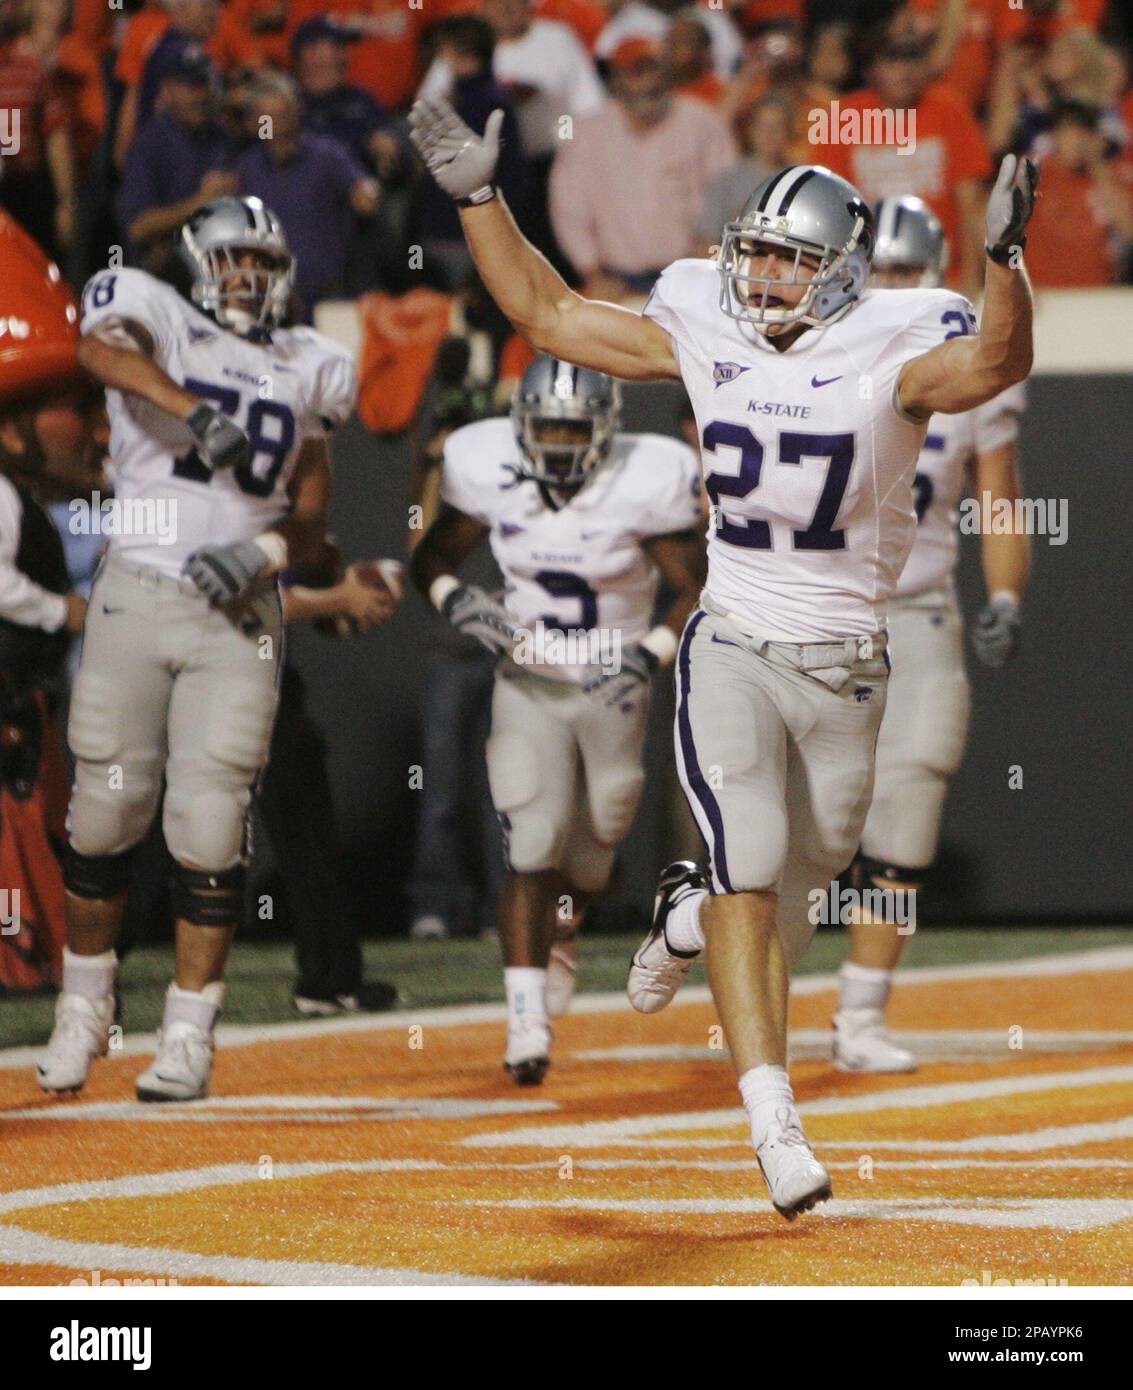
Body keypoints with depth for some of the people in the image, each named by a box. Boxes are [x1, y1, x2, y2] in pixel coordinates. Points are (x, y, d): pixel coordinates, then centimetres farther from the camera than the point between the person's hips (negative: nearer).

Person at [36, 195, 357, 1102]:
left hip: (237, 614, 1)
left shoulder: (305, 372, 13)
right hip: (137, 591, -1)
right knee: (106, 814, 4)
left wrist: (265, 552, -5)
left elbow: (312, 518, 17)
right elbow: (101, 347, -23)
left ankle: (189, 1036, 4)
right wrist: (193, 408, -37)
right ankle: (83, 1008, 23)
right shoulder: (158, 321, 3)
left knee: (211, 827, -5)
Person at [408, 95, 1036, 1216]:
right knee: (751, 874, -14)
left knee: (793, 882, 13)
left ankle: (688, 920, 48)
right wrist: (475, 196, 2)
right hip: (730, 651, 0)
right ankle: (774, 1124, -15)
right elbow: (545, 314, 8)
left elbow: (995, 366, -30)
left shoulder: (889, 357, -10)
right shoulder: (704, 338, 0)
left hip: (845, 669, 0)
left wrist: (1005, 255, -47)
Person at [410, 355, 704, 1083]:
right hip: (526, 682, 0)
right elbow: (434, 556, 6)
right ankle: (527, 1023, -14)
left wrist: (652, 653, -23)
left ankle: (560, 936, 48)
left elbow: (698, 589, -9)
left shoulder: (645, 484, -17)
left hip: (613, 687, 0)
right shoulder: (488, 473, -9)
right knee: (531, 851, -12)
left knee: (594, 846, 12)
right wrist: (455, 599, -15)